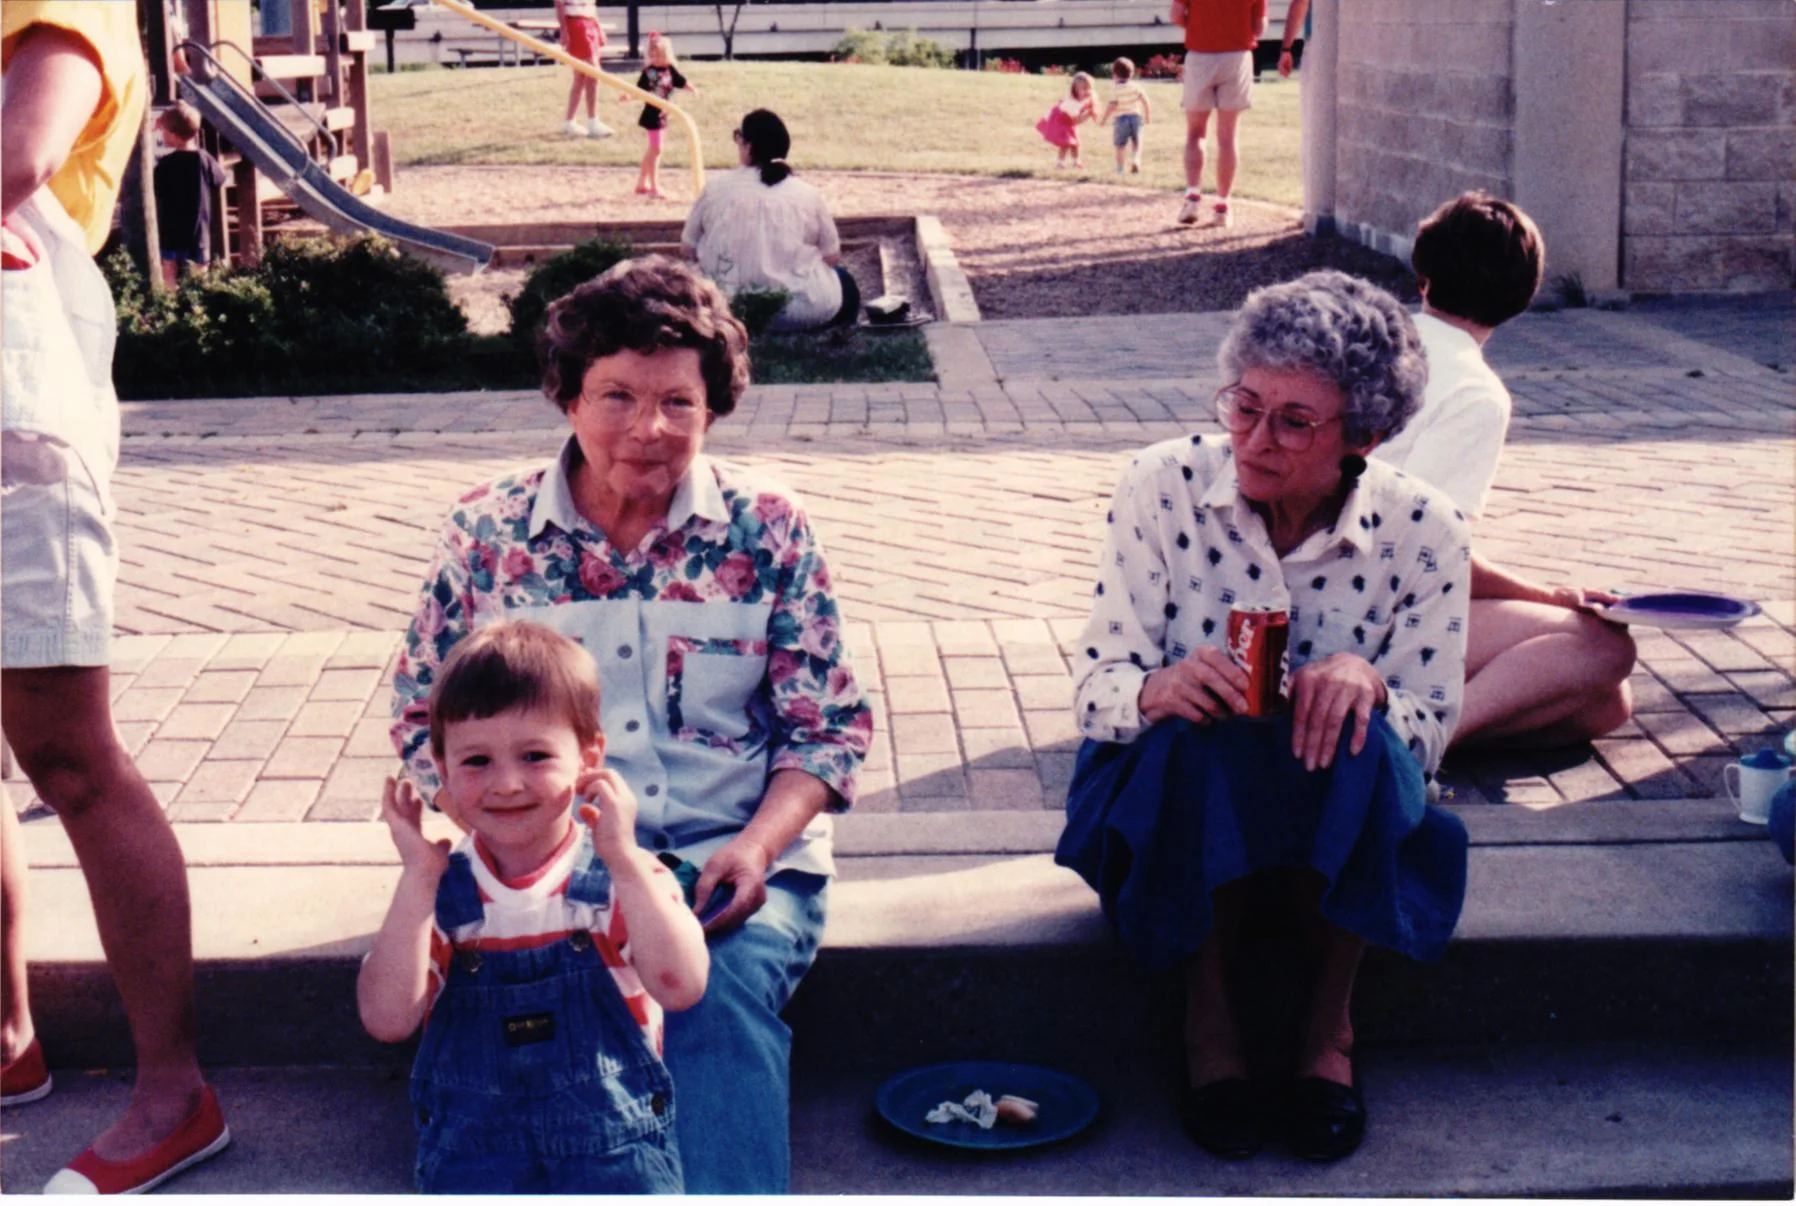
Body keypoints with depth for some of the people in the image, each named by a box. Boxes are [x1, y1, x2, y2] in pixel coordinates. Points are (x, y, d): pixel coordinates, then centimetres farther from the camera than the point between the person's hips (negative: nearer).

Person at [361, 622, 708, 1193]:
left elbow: (681, 987, -17)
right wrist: (419, 878, -14)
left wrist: (623, 860, -22)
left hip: (614, 1138, -1)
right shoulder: (439, 892, 3)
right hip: (474, 1141, 1)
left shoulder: (620, 879, -1)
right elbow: (388, 1018, -11)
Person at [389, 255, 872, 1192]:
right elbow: (425, 718, 13)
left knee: (724, 992, -33)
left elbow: (828, 728, 7)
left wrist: (756, 847, -12)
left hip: (732, 863, 0)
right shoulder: (487, 532, 7)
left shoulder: (768, 529, 6)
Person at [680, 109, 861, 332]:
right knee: (845, 284, 30)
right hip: (800, 311, -1)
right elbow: (833, 257, 3)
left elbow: (687, 249, 5)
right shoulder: (807, 194, -6)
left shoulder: (716, 187, -4)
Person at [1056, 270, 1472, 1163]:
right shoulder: (1164, 486, -12)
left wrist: (1368, 681, -31)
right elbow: (1097, 688, -11)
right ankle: (1209, 1023, -15)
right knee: (1204, 735, -34)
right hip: (1173, 796, 0)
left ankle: (1327, 1028, -14)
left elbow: (1430, 729, -7)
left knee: (1357, 738, -33)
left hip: (1342, 821, 1)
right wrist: (1159, 691, -36)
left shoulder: (1420, 532, -10)